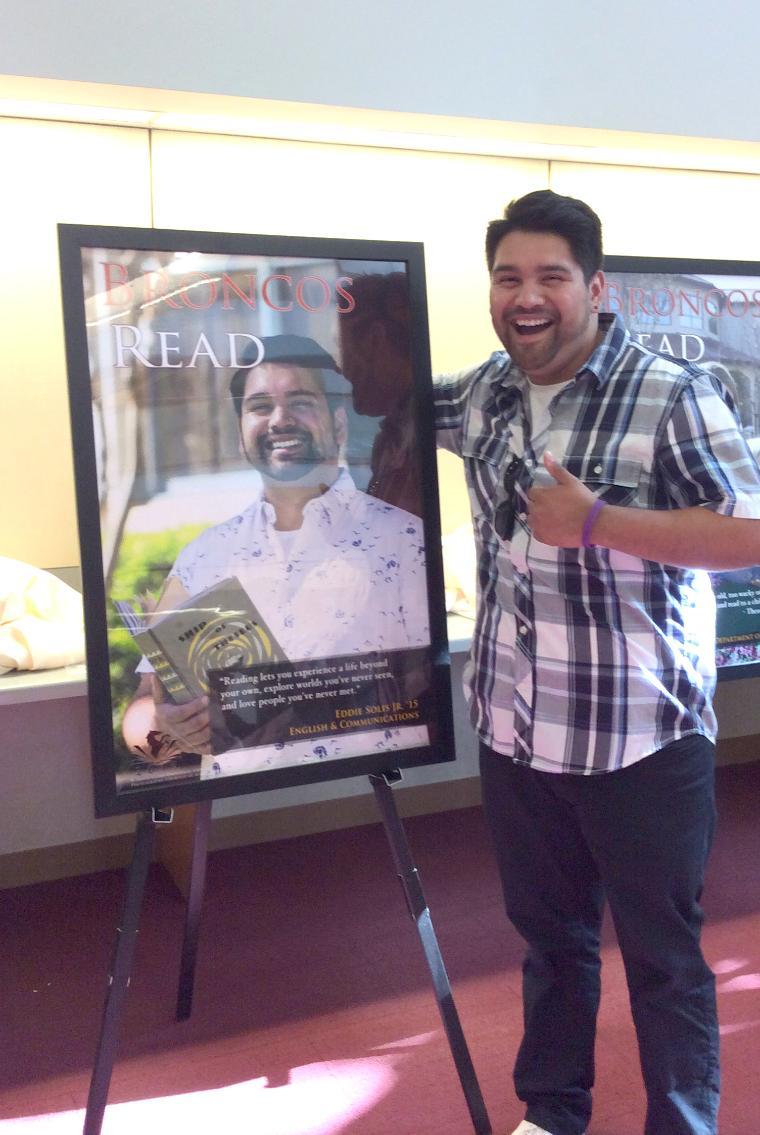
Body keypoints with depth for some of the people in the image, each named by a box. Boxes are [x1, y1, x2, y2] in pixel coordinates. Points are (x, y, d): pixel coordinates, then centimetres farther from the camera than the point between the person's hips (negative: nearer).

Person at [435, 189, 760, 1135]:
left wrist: (595, 522, -23)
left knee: (663, 958, 10)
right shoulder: (483, 393, 5)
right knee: (548, 938, 22)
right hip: (514, 730, 6)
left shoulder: (672, 396, -12)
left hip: (640, 739, -5)